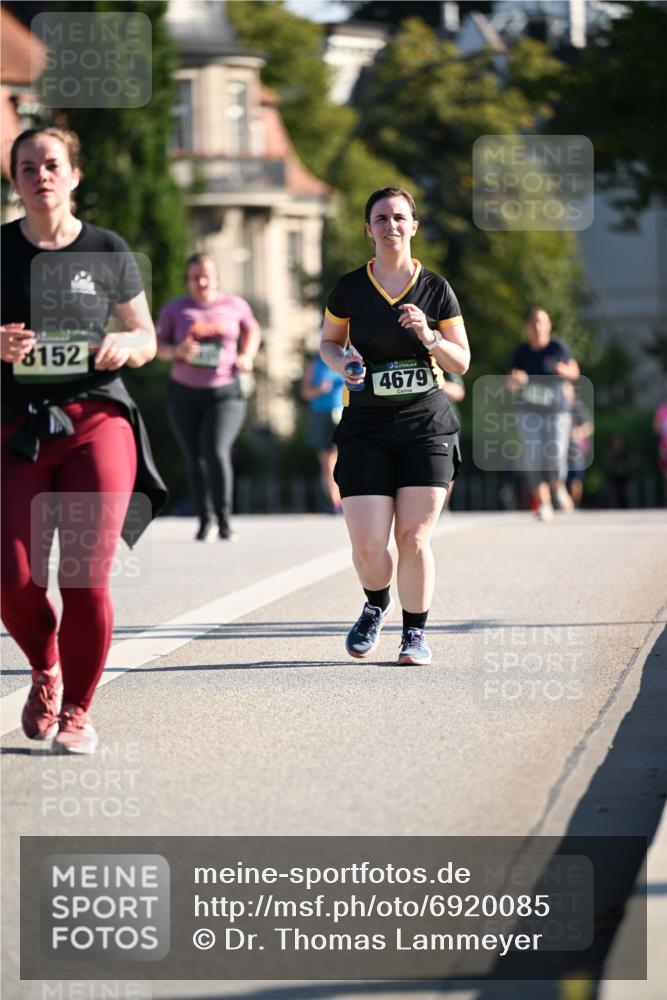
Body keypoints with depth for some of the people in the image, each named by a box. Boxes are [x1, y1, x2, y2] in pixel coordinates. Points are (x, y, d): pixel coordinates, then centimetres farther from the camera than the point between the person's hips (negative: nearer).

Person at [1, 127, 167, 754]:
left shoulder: (108, 253, 5)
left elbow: (147, 337, 14)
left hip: (96, 423, -1)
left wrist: (127, 345, -8)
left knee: (87, 580, -10)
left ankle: (77, 709, 9)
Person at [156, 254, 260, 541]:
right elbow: (158, 345, 5)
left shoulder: (234, 305, 4)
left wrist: (247, 356, 3)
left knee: (216, 450, -20)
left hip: (225, 392, -2)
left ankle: (224, 519, -12)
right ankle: (205, 520, 20)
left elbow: (252, 330, 21)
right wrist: (176, 351, -16)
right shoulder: (175, 309, 2)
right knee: (194, 459, 6)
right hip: (185, 393, 2)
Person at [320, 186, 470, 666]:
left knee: (414, 537, -5)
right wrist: (341, 361, -5)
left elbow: (461, 363, 6)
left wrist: (428, 335, -12)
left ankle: (415, 632, 13)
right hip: (366, 428, 0)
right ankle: (376, 606, 25)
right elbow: (328, 342, 17)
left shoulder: (436, 288, 3)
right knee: (368, 545, -7)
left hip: (427, 426, 0)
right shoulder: (349, 288, 3)